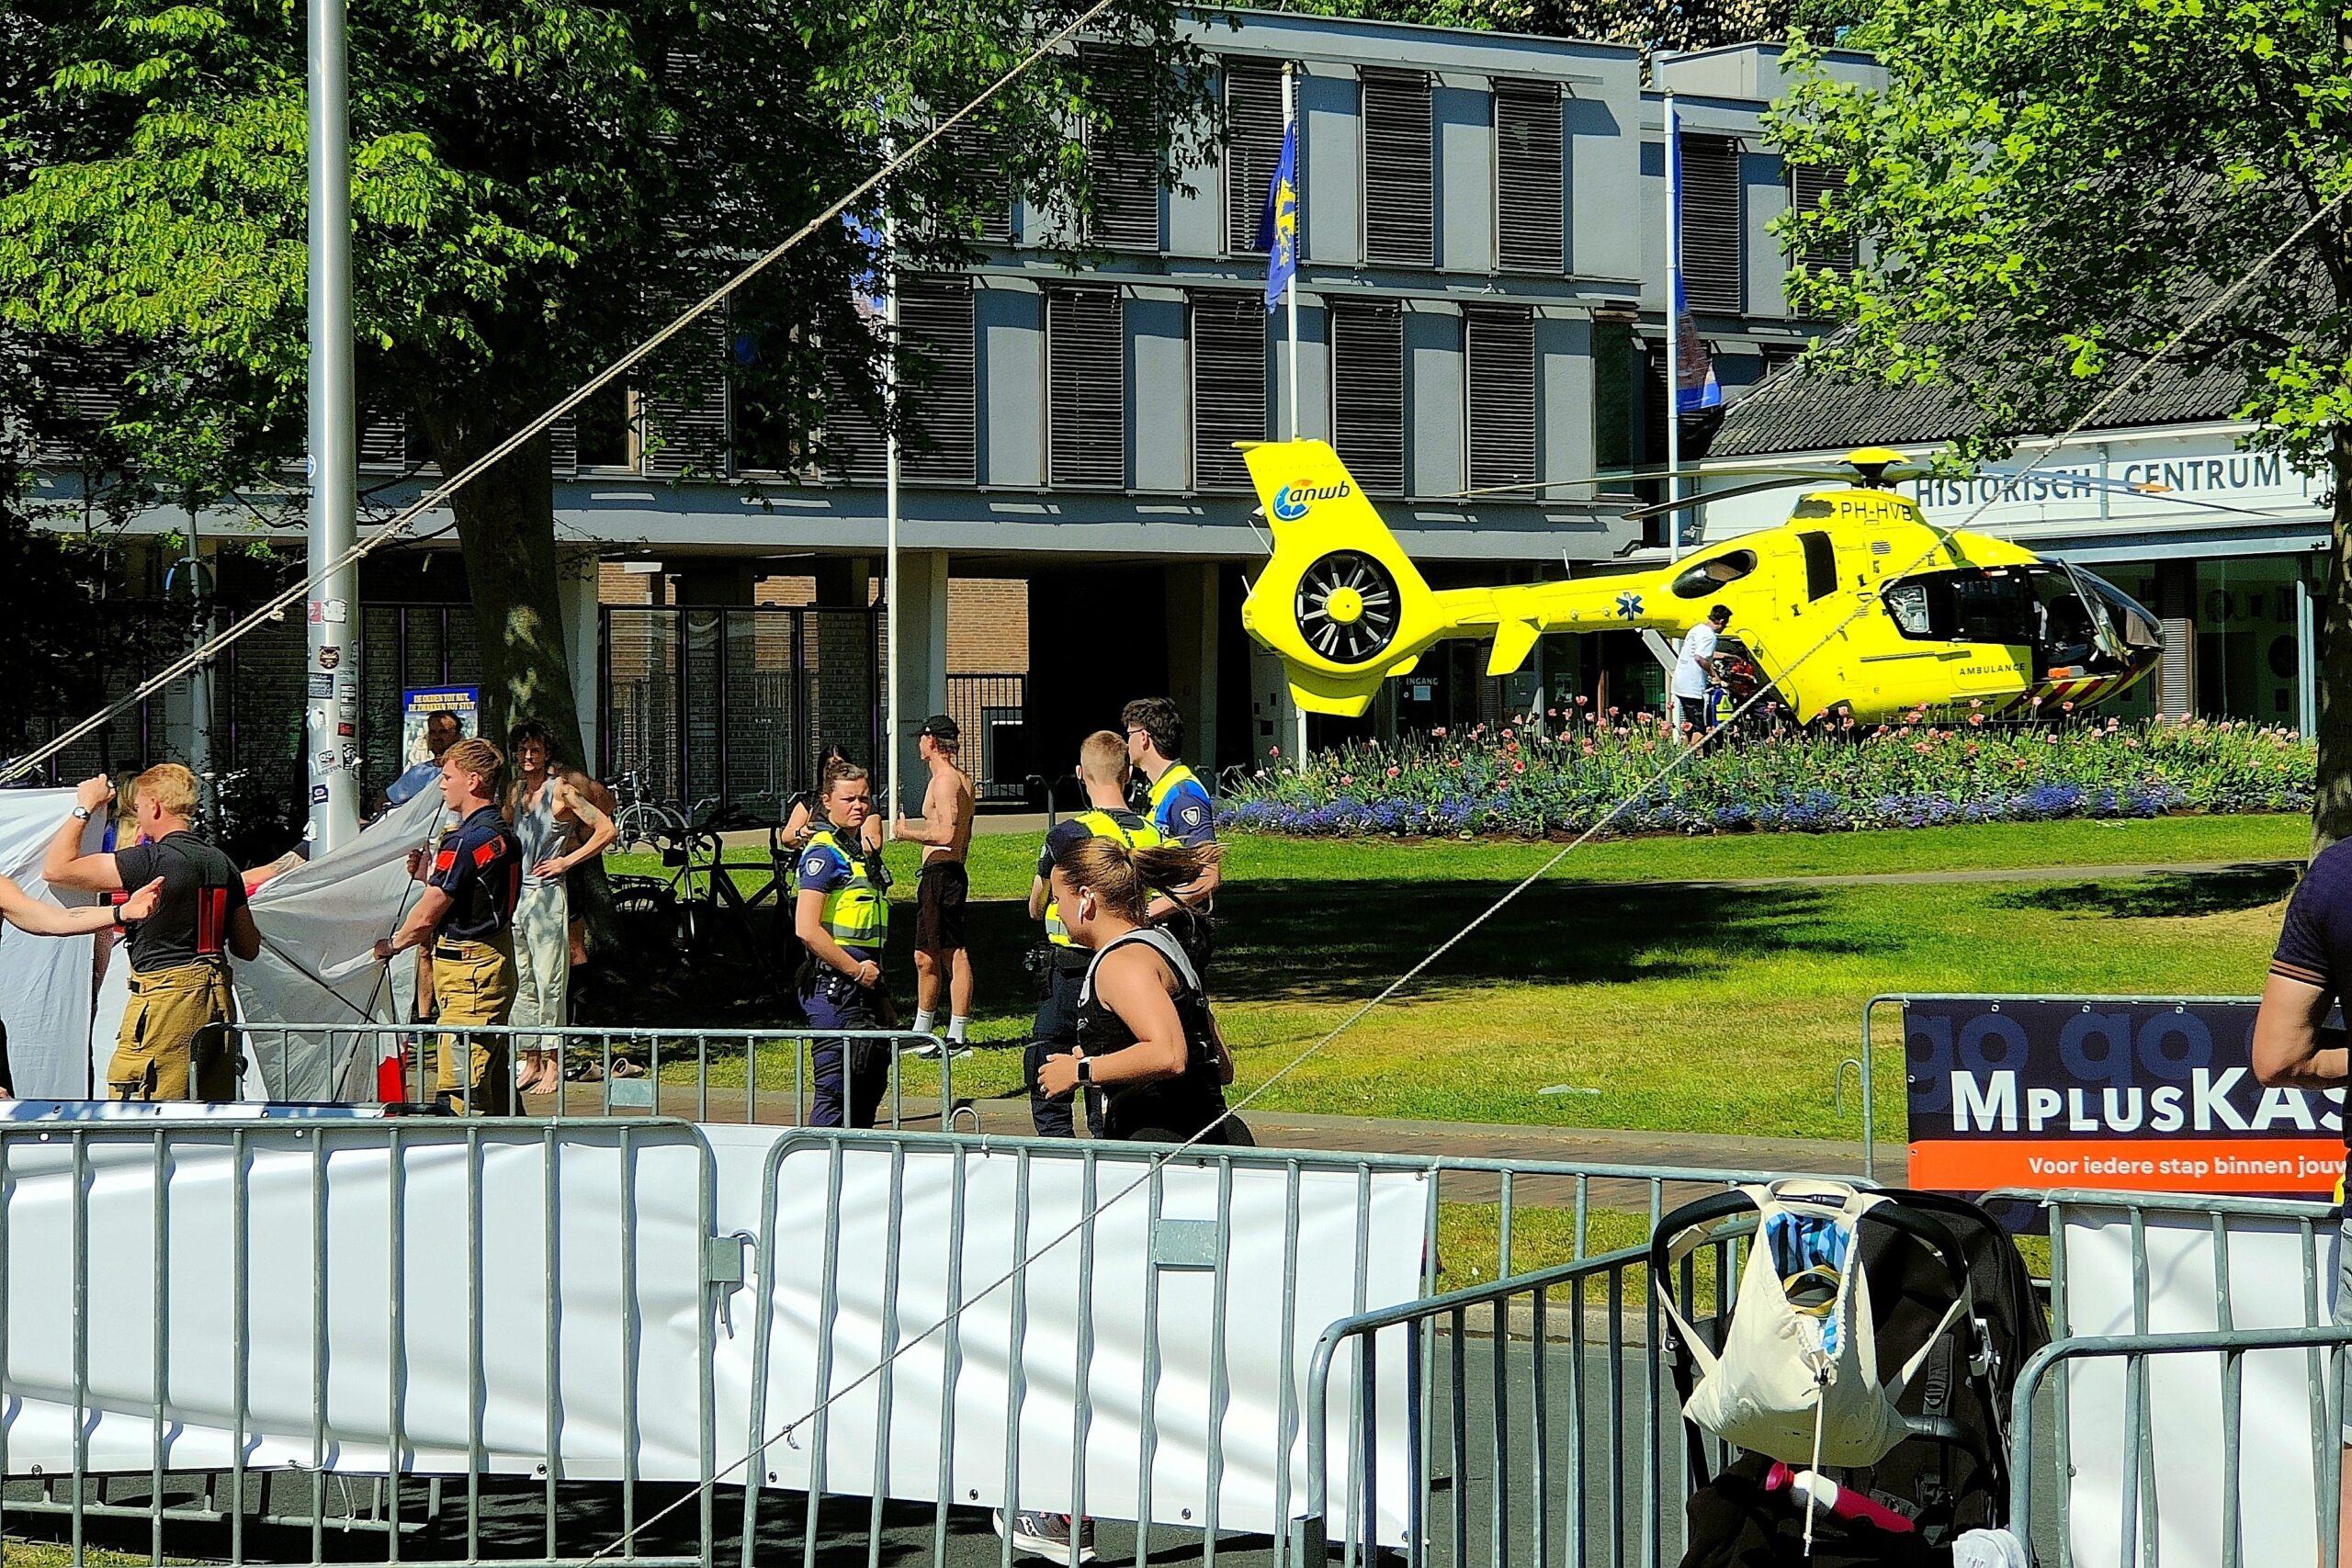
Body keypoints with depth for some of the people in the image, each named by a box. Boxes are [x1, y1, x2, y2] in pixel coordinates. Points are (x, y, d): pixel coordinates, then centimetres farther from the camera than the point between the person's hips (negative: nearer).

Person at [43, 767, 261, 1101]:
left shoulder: (151, 861, -12)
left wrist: (83, 808, 2)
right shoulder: (223, 865, 10)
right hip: (216, 999, 8)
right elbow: (249, 949, 16)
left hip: (164, 996, -8)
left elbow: (55, 869, -9)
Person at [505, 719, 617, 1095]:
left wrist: (566, 861, -11)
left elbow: (607, 830, -10)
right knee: (521, 983, 8)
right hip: (515, 893, 7)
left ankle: (553, 1067, -6)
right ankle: (531, 1063, 13)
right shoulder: (515, 791, 14)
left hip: (546, 893, -7)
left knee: (549, 981, -7)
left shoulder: (561, 790, -6)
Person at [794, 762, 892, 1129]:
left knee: (871, 1081, 13)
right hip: (834, 986, -10)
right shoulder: (823, 854, -12)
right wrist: (856, 970, -17)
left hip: (862, 983, 10)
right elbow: (807, 929, -22)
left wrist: (880, 996, 22)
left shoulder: (862, 852, 17)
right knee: (836, 1088, -9)